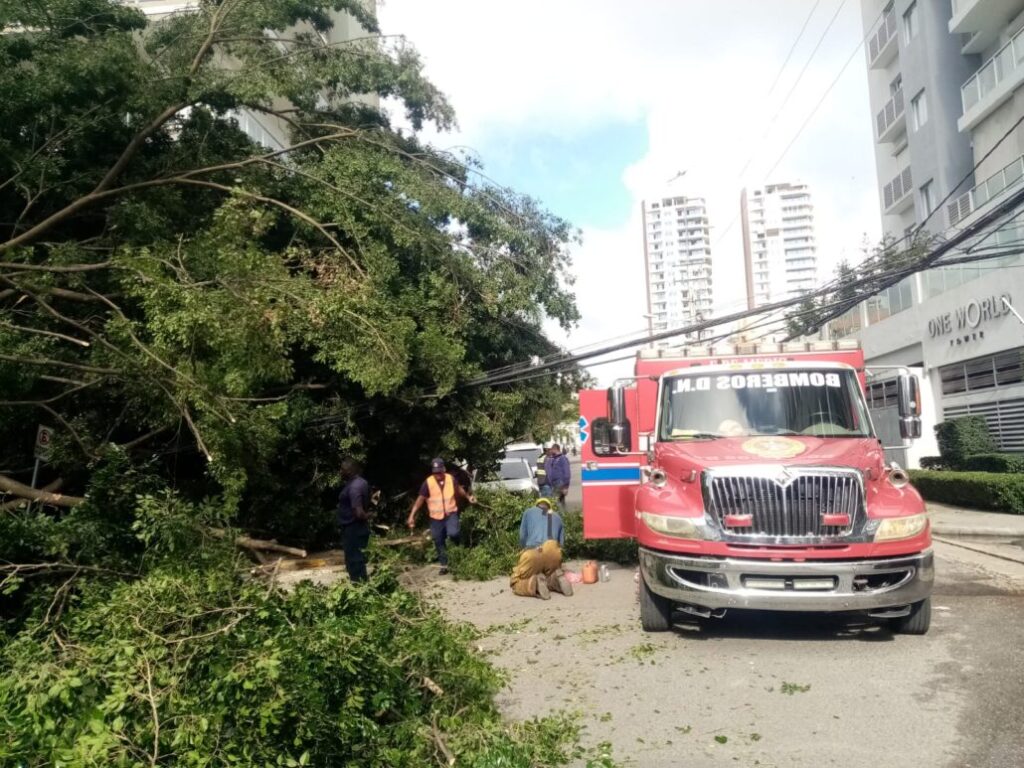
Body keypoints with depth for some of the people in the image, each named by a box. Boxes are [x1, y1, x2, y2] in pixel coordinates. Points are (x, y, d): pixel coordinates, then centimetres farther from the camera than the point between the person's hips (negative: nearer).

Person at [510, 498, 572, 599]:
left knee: (516, 584, 11)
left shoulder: (529, 512, 22)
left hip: (533, 552, -3)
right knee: (551, 576, 31)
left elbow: (522, 537, 18)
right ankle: (557, 579, -4)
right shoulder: (557, 517, 29)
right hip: (554, 552, 3)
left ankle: (534, 582, -19)